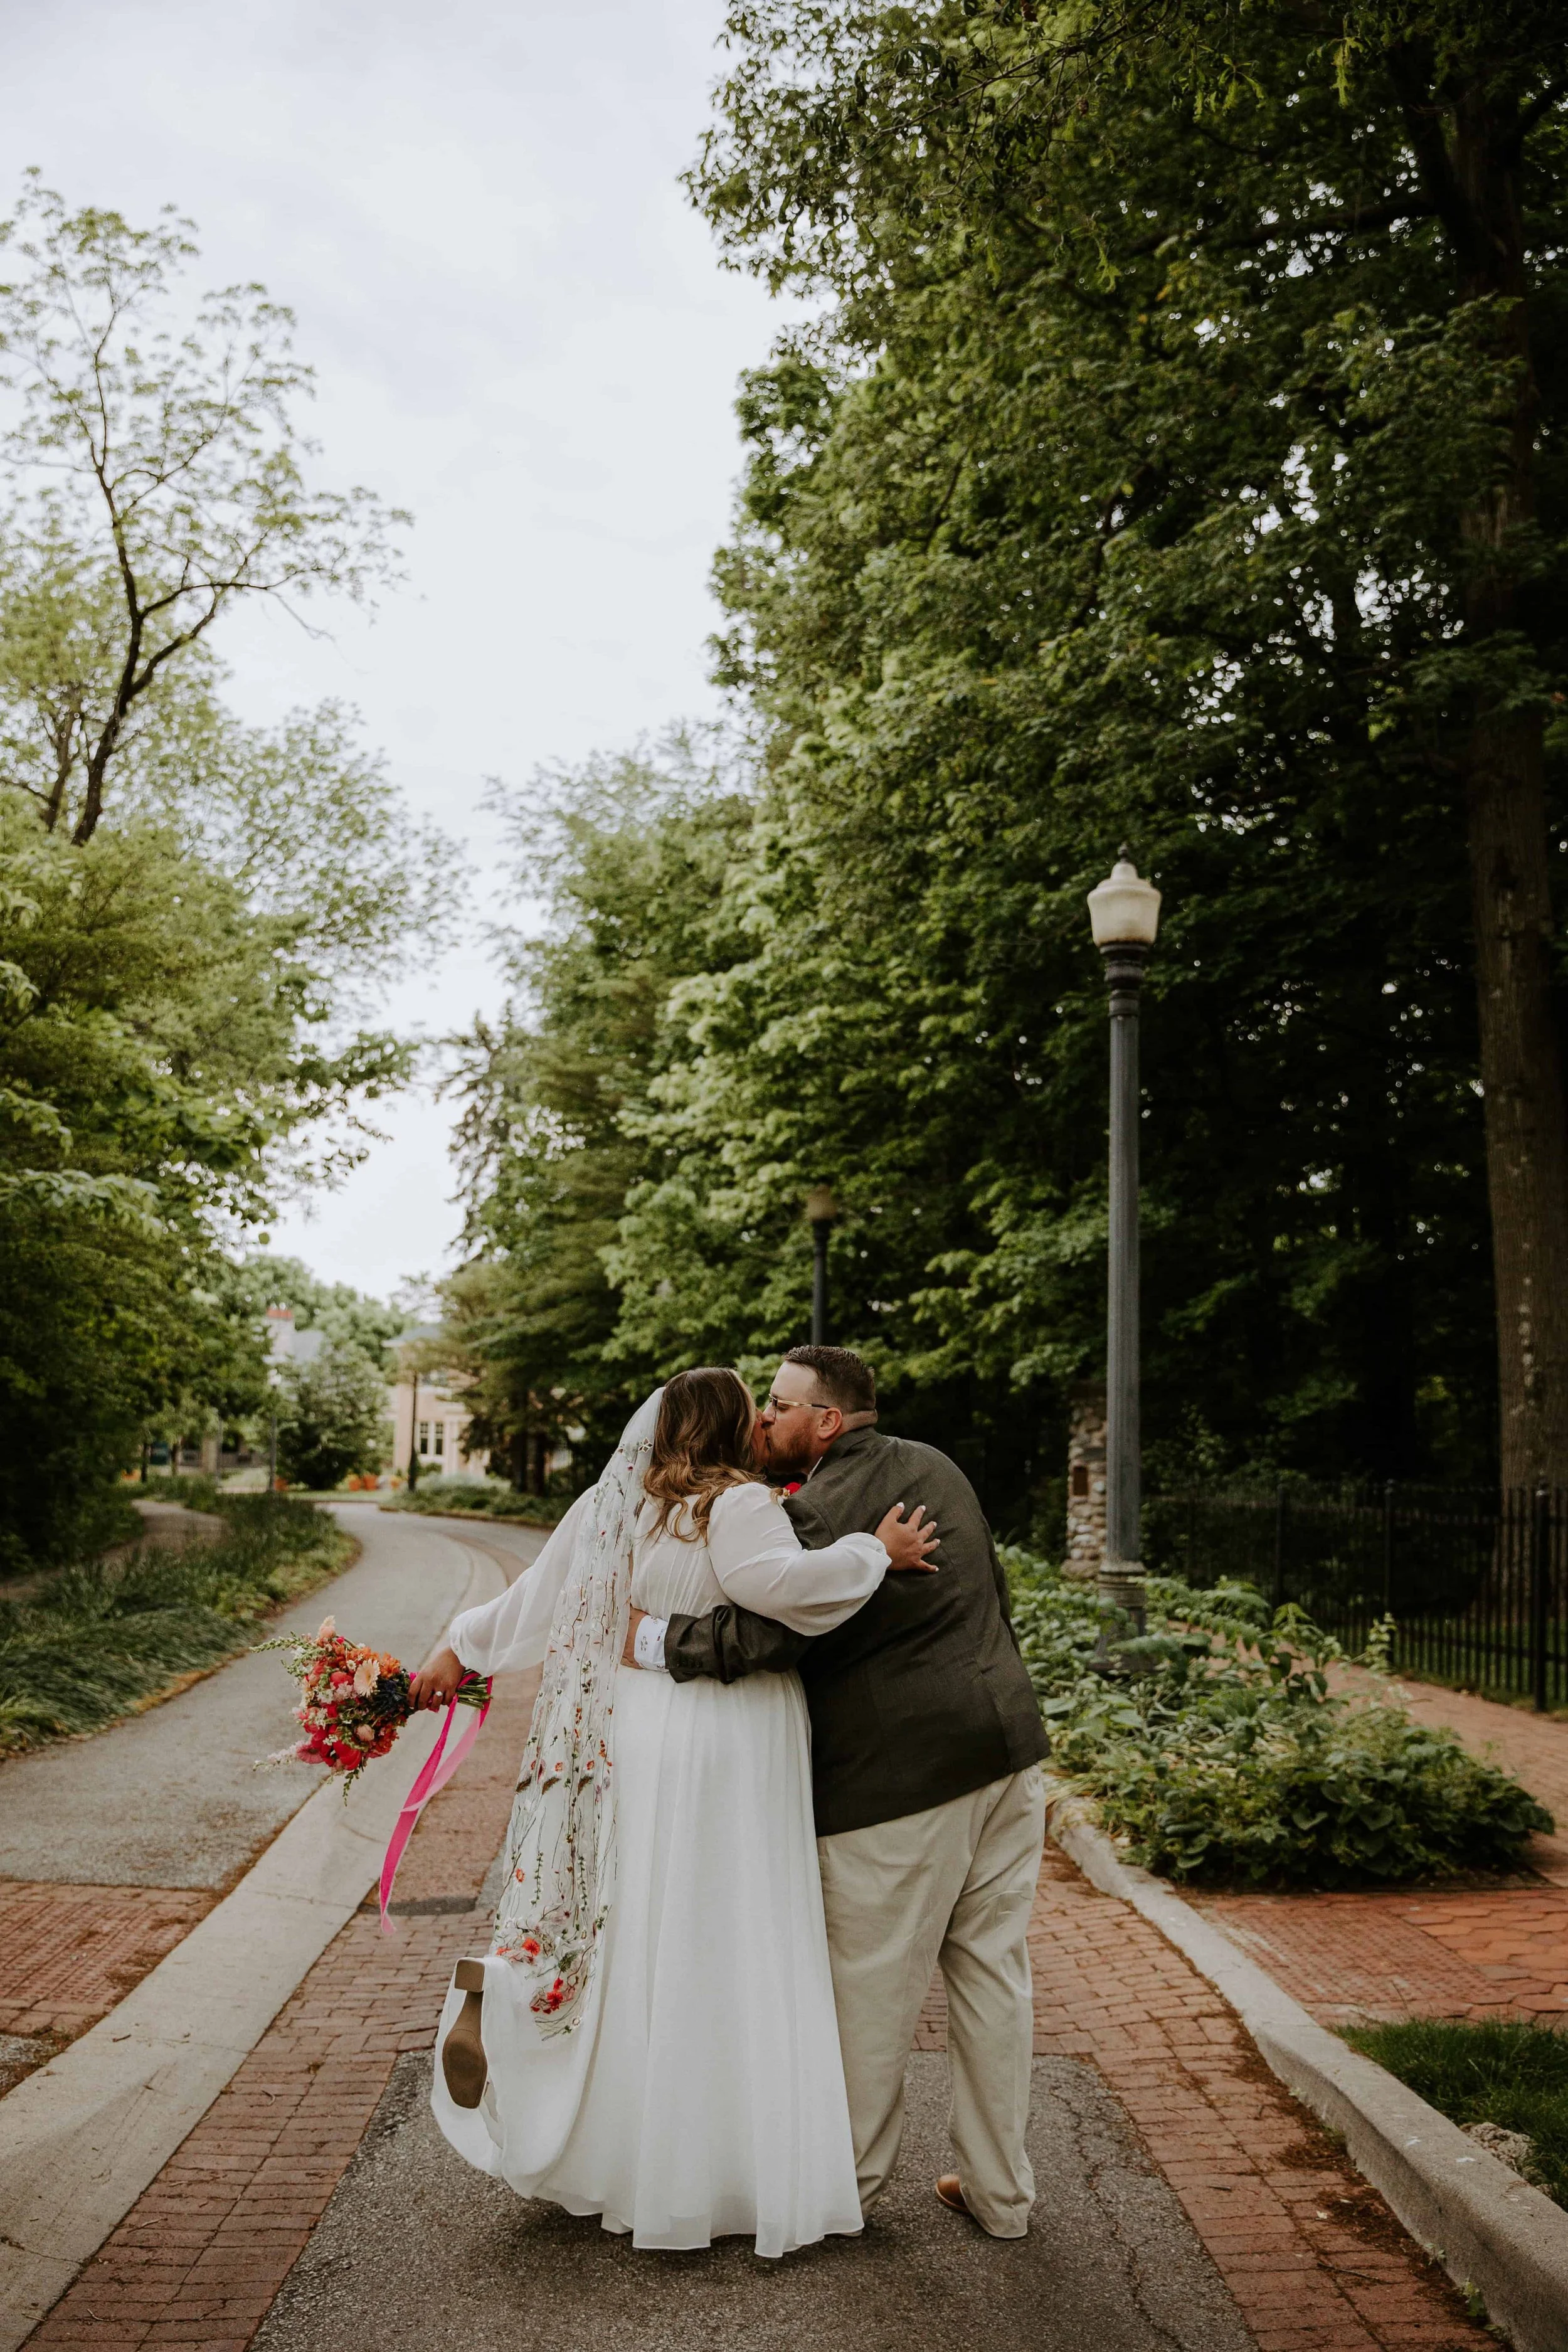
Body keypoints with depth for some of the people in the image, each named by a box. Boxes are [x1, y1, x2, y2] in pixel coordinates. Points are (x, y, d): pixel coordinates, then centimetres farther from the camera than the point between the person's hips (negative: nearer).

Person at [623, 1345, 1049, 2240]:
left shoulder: (822, 1511, -17)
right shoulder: (937, 1468, 9)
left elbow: (765, 1635, -26)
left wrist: (650, 1638, -13)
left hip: (899, 1775, -8)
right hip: (1005, 1746, 8)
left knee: (873, 1985, 11)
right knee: (993, 1972, 16)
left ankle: (856, 2175, 30)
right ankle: (1001, 2189, 28)